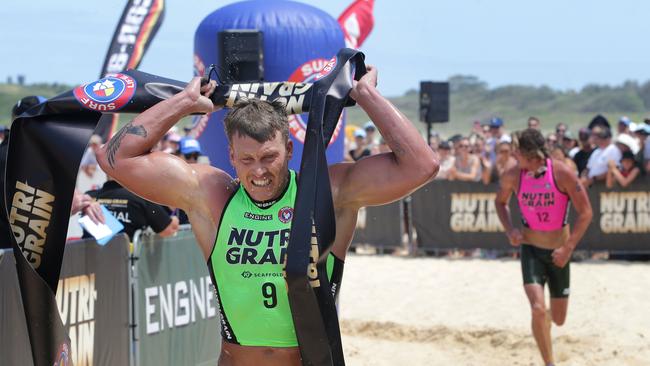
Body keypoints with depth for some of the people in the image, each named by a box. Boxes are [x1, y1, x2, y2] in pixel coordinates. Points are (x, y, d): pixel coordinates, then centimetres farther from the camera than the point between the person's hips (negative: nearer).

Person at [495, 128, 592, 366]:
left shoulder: (562, 173, -17)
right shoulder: (513, 176, -10)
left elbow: (585, 212, -11)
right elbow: (500, 202, 11)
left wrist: (568, 248, -16)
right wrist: (510, 230, -5)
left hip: (558, 251, 0)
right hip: (531, 249, 0)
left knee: (558, 319, 12)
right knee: (538, 310, -22)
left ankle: (545, 318, 50)